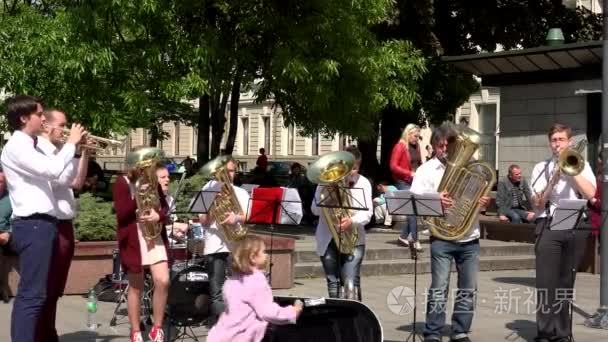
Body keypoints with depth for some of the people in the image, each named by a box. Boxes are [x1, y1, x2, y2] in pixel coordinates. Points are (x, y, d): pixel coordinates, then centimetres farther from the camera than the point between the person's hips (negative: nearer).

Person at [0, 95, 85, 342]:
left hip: (39, 224, 10)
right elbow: (53, 170, -23)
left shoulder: (29, 146, 20)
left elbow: (52, 172, 25)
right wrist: (71, 143, -9)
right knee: (32, 294, -12)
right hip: (33, 226, -10)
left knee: (30, 292, 13)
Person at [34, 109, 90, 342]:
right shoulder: (37, 149, -10)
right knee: (45, 289, -6)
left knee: (55, 289, 13)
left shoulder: (59, 151, 17)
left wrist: (85, 153, 8)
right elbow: (59, 178, -21)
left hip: (64, 226, 9)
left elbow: (76, 183, 16)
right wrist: (74, 149, -16)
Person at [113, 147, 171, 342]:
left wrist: (159, 215, -15)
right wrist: (138, 196, -23)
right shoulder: (122, 183, -6)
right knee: (136, 287, 3)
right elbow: (121, 214, -15)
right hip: (133, 240, -4)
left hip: (155, 236, 4)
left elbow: (165, 208, 8)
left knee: (163, 281, -9)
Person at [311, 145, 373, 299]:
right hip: (328, 240, 1)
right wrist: (324, 193, -22)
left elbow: (367, 213, -8)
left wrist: (352, 221, -27)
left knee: (351, 284, -13)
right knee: (333, 283, 6)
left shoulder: (363, 183, 1)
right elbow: (315, 210, -5)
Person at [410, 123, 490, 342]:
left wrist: (484, 202, -5)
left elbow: (480, 193, 19)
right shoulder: (426, 170, 2)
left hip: (470, 238, 4)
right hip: (442, 238, -4)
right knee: (439, 289, -7)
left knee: (468, 290, 6)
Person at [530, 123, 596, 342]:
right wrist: (552, 181, -11)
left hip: (575, 227, 1)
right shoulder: (541, 168, 10)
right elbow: (537, 205, 2)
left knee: (566, 282, 3)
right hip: (549, 227, -1)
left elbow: (590, 194, -5)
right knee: (546, 281, -7)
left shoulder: (581, 166, 12)